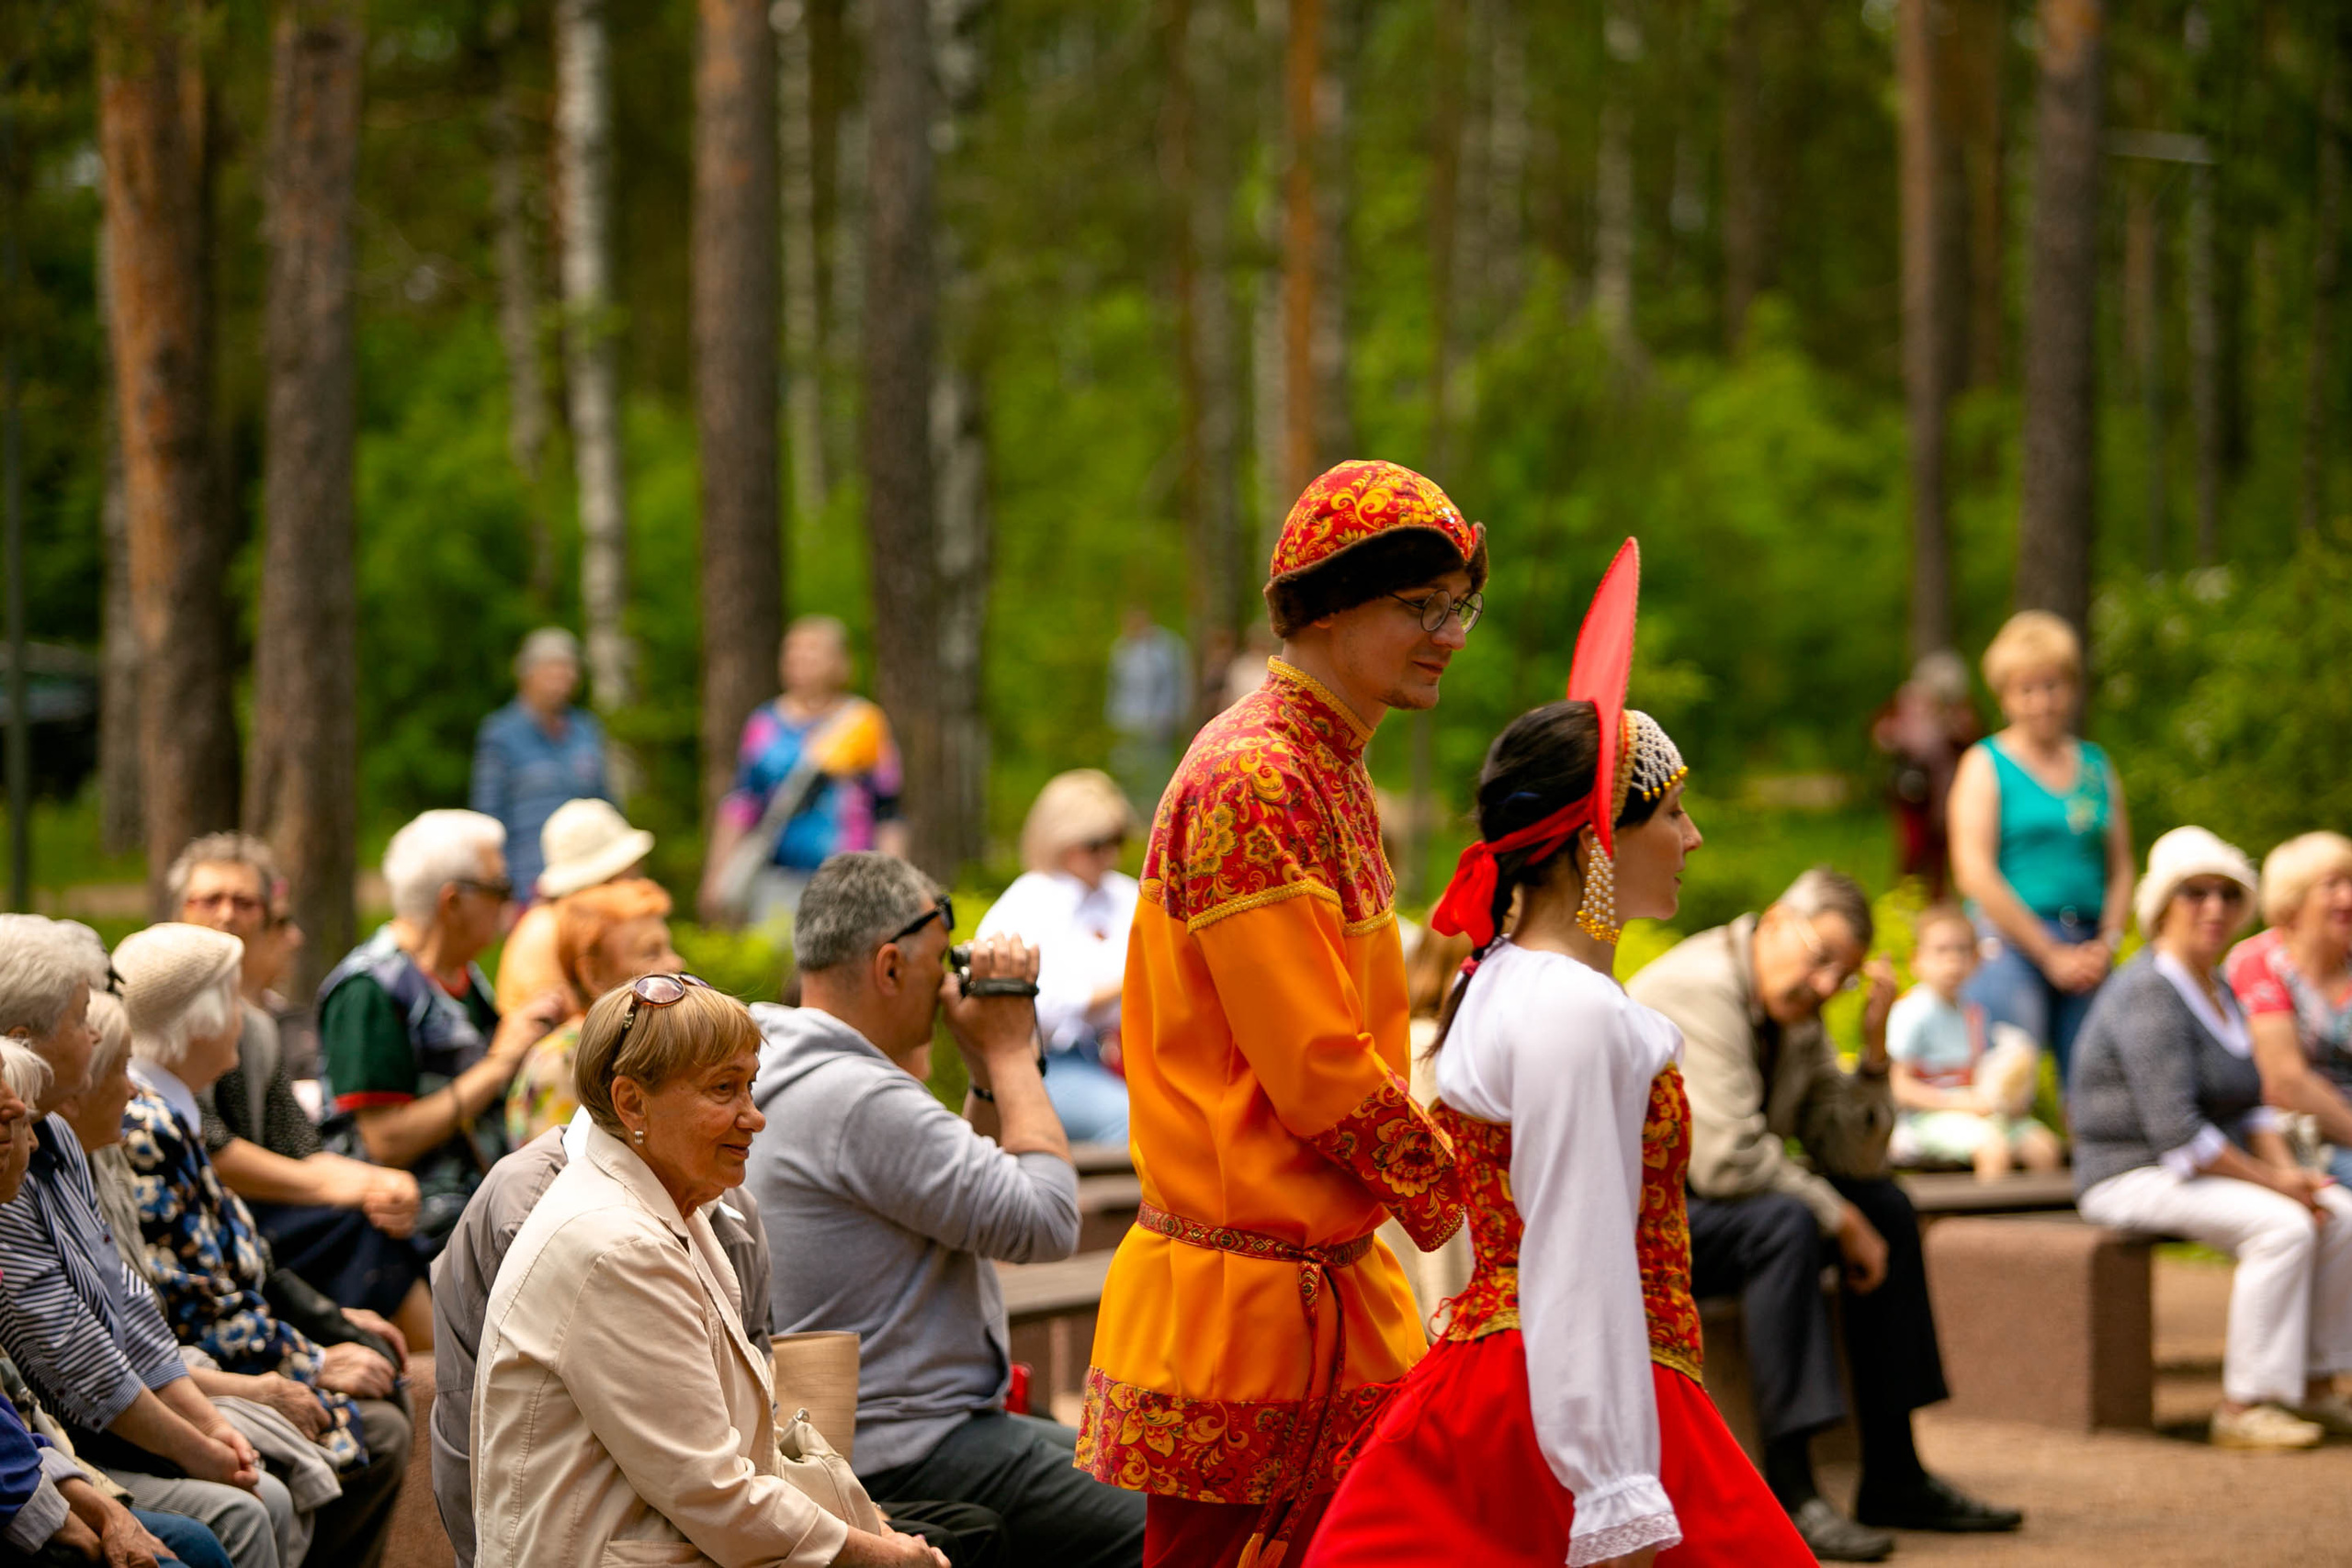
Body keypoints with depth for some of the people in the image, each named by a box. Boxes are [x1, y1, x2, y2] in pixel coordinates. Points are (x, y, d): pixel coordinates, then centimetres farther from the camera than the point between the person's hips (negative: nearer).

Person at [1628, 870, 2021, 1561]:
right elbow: (1728, 1159, -30)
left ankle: (1893, 1477, 4)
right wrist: (1838, 1219, -19)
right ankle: (1789, 1494, -31)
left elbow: (1853, 1158, 5)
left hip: (1709, 1199, 10)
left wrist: (1875, 1048, -10)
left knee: (1886, 1207, 3)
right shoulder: (1700, 989, -22)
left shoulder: (1795, 1013, 7)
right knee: (1784, 1222, -32)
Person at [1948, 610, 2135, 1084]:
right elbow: (1976, 876, -6)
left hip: (2088, 950, 4)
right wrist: (2050, 954, -8)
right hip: (2011, 945, -4)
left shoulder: (2096, 766, 17)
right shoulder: (1986, 765, 3)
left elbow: (2121, 869, 15)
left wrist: (2105, 945, -2)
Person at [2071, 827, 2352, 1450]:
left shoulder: (2218, 990, 14)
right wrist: (2271, 1182, -19)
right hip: (2133, 1178, -9)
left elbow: (2249, 1106, 16)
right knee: (2282, 1226, -28)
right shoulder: (2151, 995, -19)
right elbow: (2175, 1130, -26)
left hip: (2200, 1177, 9)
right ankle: (2242, 1407, -26)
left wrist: (2289, 1170, -4)